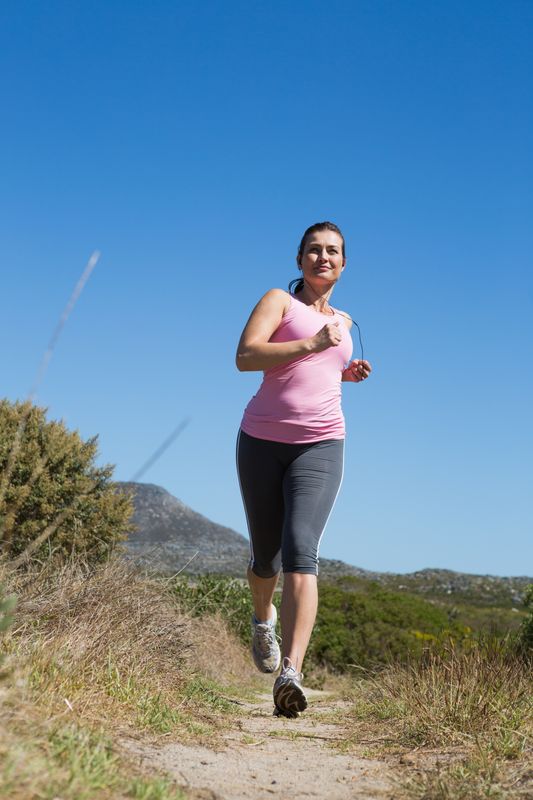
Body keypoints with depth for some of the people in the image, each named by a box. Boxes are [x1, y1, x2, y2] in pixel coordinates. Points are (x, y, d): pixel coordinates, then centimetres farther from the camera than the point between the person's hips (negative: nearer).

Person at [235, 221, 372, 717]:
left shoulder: (342, 321, 20)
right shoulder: (279, 300, 4)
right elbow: (245, 357, -13)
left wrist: (346, 374, 16)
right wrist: (311, 345, -19)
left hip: (320, 446, 2)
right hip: (263, 440, -1)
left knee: (300, 550, -19)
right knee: (265, 555, 10)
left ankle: (290, 674, -28)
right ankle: (264, 618, 45)